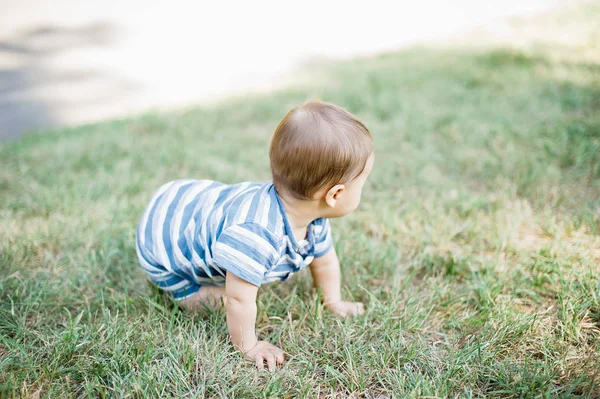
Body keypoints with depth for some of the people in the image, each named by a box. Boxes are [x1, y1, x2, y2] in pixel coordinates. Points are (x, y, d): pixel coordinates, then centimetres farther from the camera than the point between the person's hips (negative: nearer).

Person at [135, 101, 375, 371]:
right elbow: (240, 299, -39)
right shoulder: (256, 232, -47)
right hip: (162, 237, -7)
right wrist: (247, 347, -24)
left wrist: (334, 302, 12)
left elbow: (324, 260, 2)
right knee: (210, 300, -8)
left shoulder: (313, 219, -18)